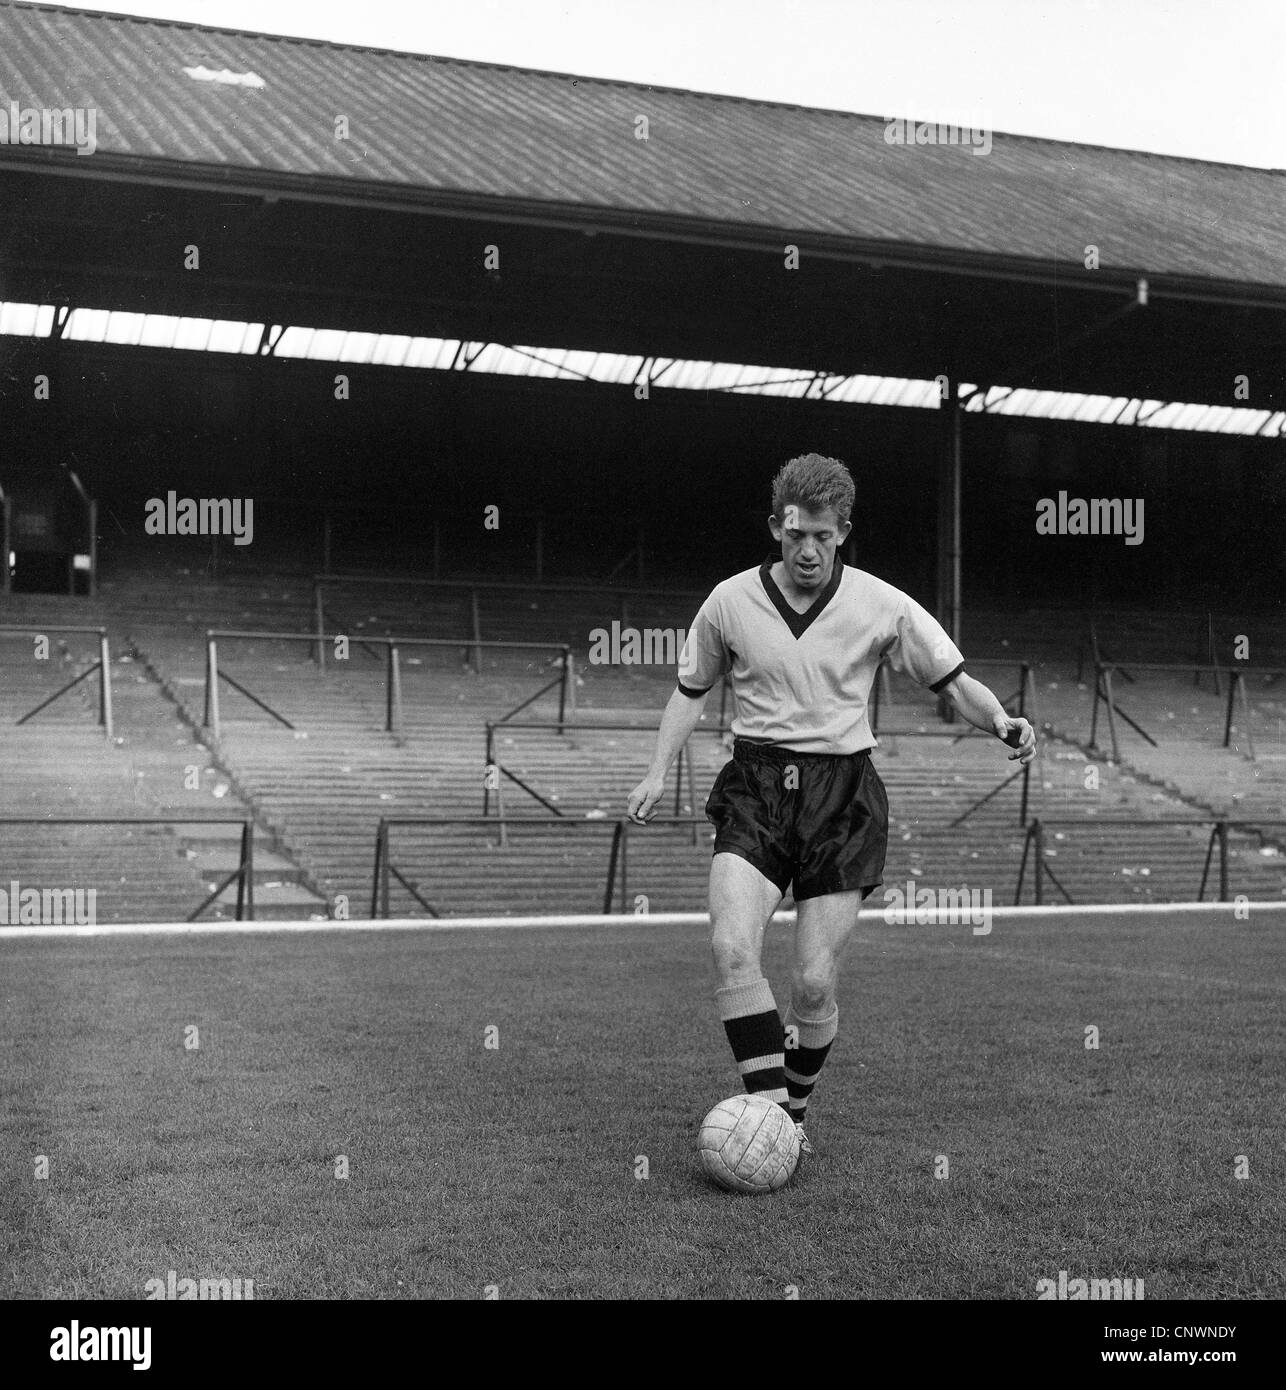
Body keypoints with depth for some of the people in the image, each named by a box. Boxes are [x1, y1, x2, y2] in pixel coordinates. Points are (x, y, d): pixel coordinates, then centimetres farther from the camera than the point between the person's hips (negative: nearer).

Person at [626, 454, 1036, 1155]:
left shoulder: (881, 605, -3)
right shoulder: (730, 602, 1)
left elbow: (954, 682, 3)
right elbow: (691, 691, 16)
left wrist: (1003, 722, -16)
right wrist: (658, 772, 6)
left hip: (842, 791, -1)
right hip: (754, 788, 1)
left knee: (814, 983, -4)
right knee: (730, 947, -22)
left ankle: (794, 1115, 20)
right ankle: (770, 1108, -16)